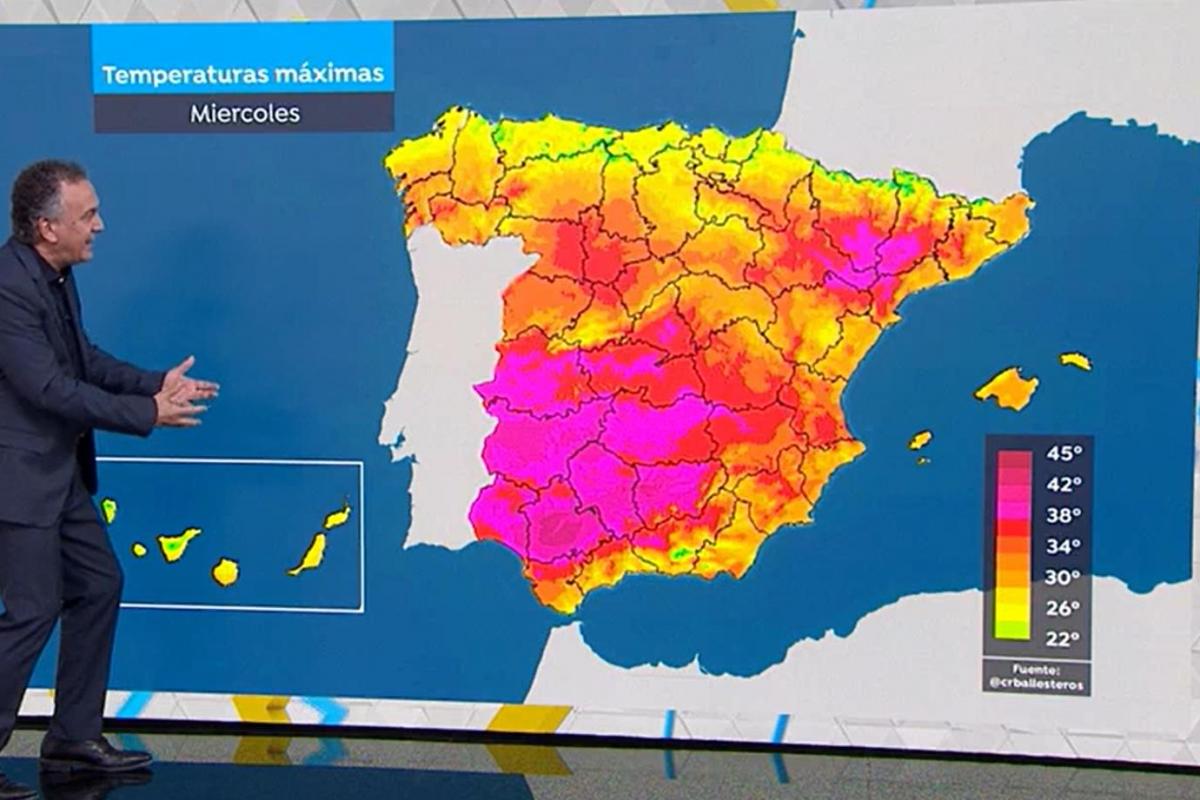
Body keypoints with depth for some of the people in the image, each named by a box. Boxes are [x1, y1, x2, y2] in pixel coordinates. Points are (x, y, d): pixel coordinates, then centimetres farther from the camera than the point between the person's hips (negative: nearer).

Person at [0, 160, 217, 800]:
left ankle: (74, 740, 28)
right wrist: (148, 414, -19)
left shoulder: (55, 274, 4)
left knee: (99, 586, 15)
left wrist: (157, 384, -1)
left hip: (62, 471, 10)